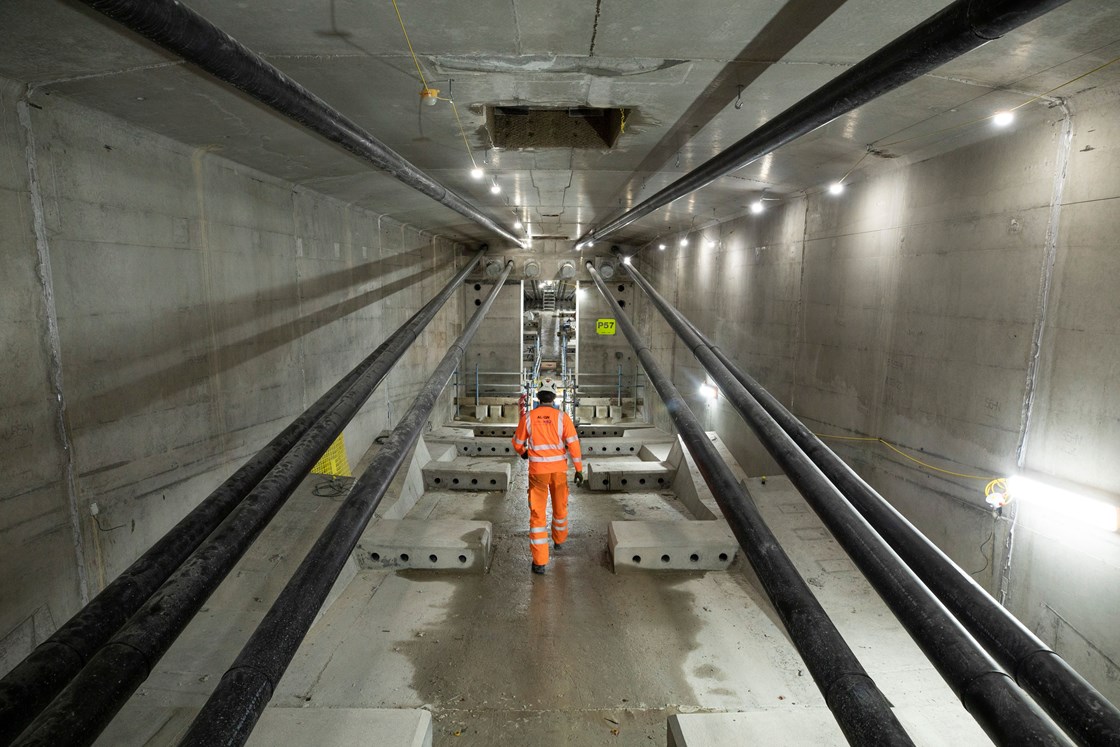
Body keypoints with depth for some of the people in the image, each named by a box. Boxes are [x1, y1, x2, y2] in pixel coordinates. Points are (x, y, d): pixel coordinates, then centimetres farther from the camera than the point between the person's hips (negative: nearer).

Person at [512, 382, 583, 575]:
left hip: (537, 471, -1)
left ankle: (539, 561, 0)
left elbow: (518, 443, 7)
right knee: (560, 507, 23)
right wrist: (579, 469, -2)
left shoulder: (527, 417, -3)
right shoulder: (562, 417, -5)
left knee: (537, 514, 2)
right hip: (559, 469, 1)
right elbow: (573, 443, -9)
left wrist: (523, 453, 30)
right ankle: (559, 539, 47)